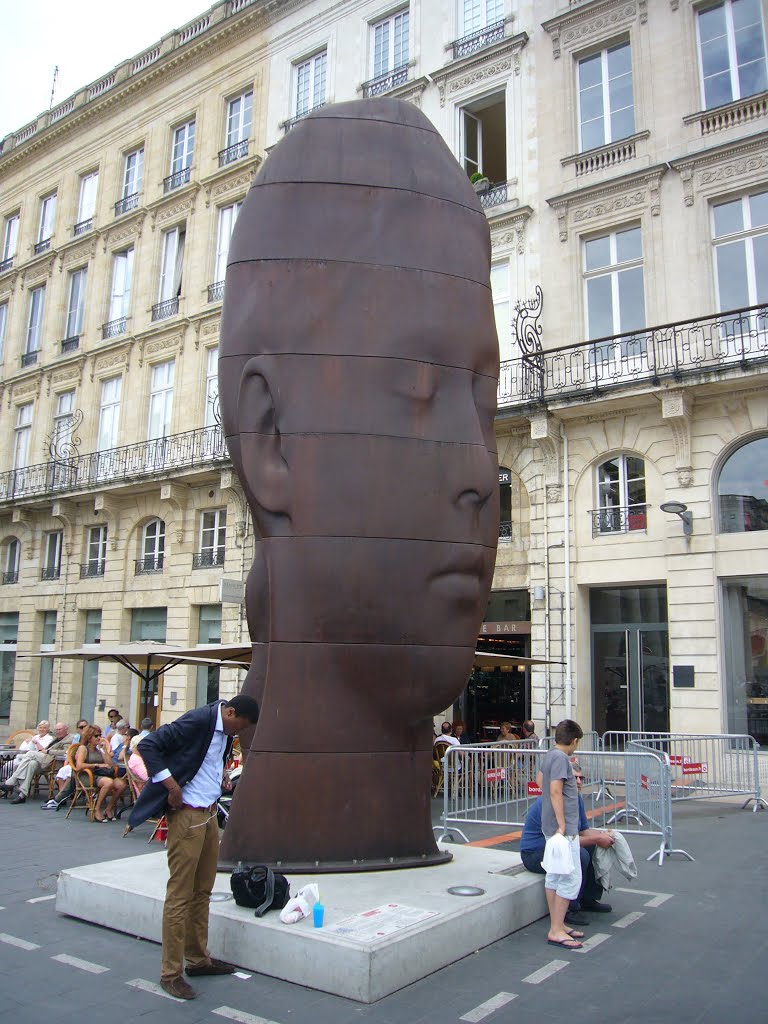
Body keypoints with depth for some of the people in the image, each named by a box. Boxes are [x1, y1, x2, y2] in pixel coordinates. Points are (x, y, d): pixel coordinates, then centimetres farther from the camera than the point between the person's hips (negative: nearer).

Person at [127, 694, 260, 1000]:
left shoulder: (225, 730, 7)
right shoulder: (197, 721, -20)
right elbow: (147, 745, -22)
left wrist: (222, 774, 10)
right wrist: (172, 786, -23)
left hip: (209, 814, 9)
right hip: (187, 816, -9)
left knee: (202, 892, 18)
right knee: (180, 895, 1)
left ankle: (198, 959, 31)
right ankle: (171, 972, 13)